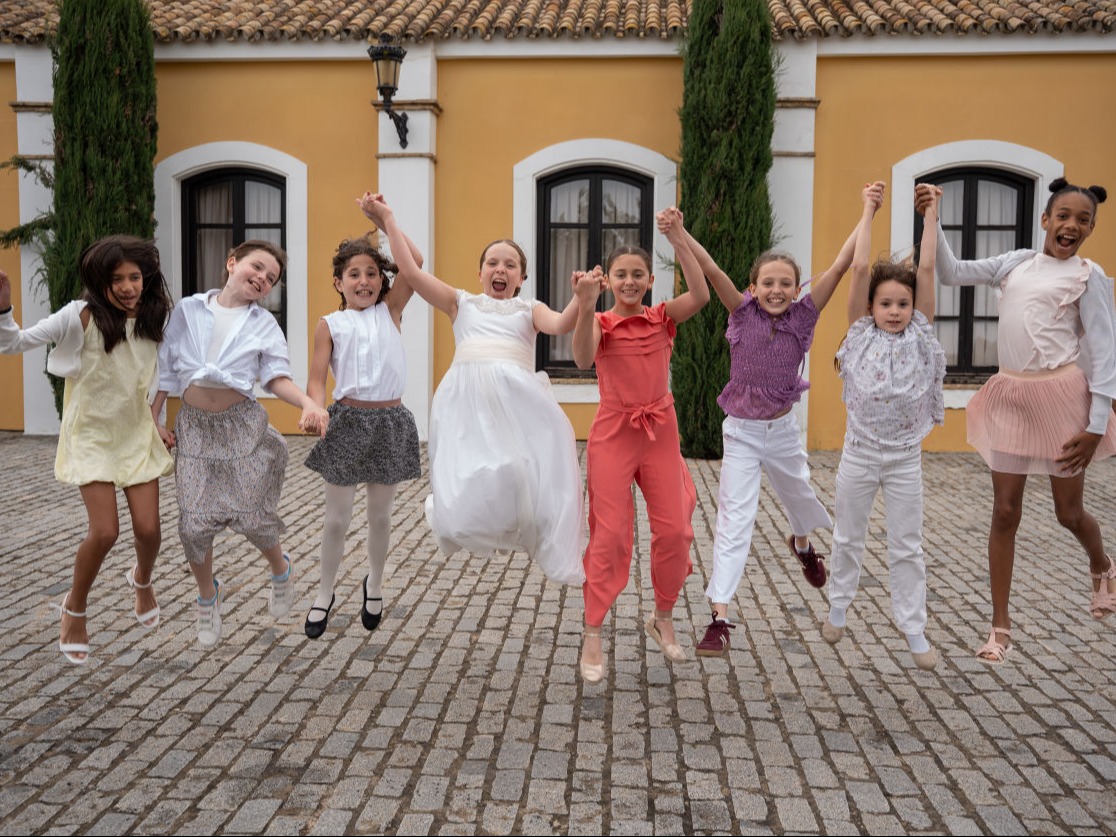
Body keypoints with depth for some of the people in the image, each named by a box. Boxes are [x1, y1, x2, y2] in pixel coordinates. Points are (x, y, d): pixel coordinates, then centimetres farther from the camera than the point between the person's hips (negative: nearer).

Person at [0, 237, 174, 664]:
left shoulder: (153, 319, -5)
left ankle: (142, 581, 38)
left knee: (148, 528, 1)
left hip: (137, 432, 4)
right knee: (105, 531, -13)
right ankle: (74, 608, 16)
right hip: (92, 435, -4)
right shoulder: (82, 316, -18)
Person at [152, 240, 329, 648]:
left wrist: (308, 403, -26)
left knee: (253, 517, 0)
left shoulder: (264, 324, 1)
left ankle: (280, 571, 34)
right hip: (195, 426, 1)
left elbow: (277, 378, -7)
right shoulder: (188, 310, 4)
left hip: (242, 424, -1)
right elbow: (166, 369, 9)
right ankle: (207, 598, 26)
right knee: (194, 524, -1)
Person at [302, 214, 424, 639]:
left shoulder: (390, 310, 5)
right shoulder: (330, 324, 2)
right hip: (347, 420, -1)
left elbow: (414, 262, -7)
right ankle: (325, 593, 28)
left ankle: (374, 583, 37)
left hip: (390, 421, 1)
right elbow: (316, 380, -5)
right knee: (337, 516, 9)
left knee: (380, 513, 15)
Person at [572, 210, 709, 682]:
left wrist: (678, 239, -24)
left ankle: (662, 620, 26)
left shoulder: (662, 318, 2)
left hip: (660, 434, 3)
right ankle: (592, 636, 8)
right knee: (610, 535, -2)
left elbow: (701, 296, -18)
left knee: (674, 530, 5)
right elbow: (583, 360, -26)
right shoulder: (601, 323, -5)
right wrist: (586, 307, -42)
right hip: (613, 435, -3)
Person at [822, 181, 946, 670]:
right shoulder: (861, 333, -6)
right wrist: (869, 212, -10)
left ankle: (914, 630, 19)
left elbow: (927, 269, -9)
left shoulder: (920, 334, -3)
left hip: (905, 460, 1)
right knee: (848, 538, 15)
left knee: (907, 547, 8)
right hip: (859, 455, 0)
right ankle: (838, 607, 34)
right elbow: (858, 268, -13)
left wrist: (930, 214, -7)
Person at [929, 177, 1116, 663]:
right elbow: (953, 274, 10)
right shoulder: (1017, 263, 11)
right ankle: (1000, 626, 12)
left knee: (1068, 511, 10)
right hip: (1010, 397, 4)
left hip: (1061, 394, -3)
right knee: (1005, 512, 3)